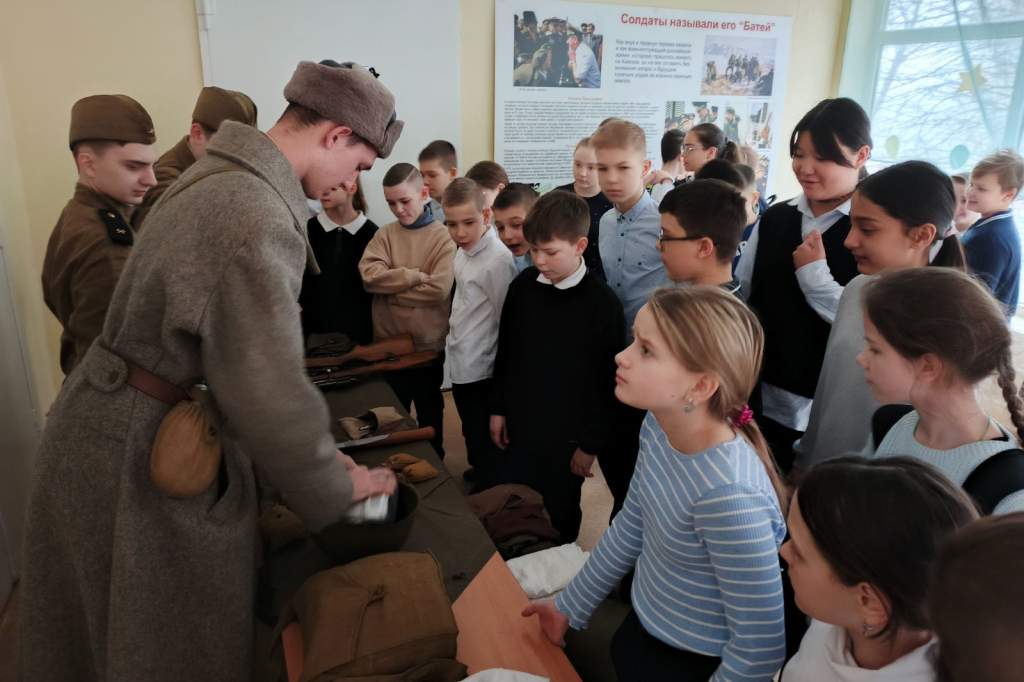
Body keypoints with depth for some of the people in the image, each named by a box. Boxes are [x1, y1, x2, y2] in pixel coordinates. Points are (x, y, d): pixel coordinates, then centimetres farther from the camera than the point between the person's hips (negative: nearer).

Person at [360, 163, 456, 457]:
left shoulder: (443, 236, -8)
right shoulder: (385, 234, 3)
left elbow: (439, 289, -19)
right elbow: (369, 275, -13)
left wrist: (391, 287, -12)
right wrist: (416, 276, -19)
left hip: (428, 344, -3)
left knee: (429, 414, 16)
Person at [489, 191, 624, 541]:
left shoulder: (602, 303, -17)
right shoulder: (523, 285, -2)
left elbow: (607, 382, -12)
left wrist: (591, 443, -9)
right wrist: (498, 408, 10)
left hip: (567, 436, -4)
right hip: (519, 425, 5)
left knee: (558, 518, 13)